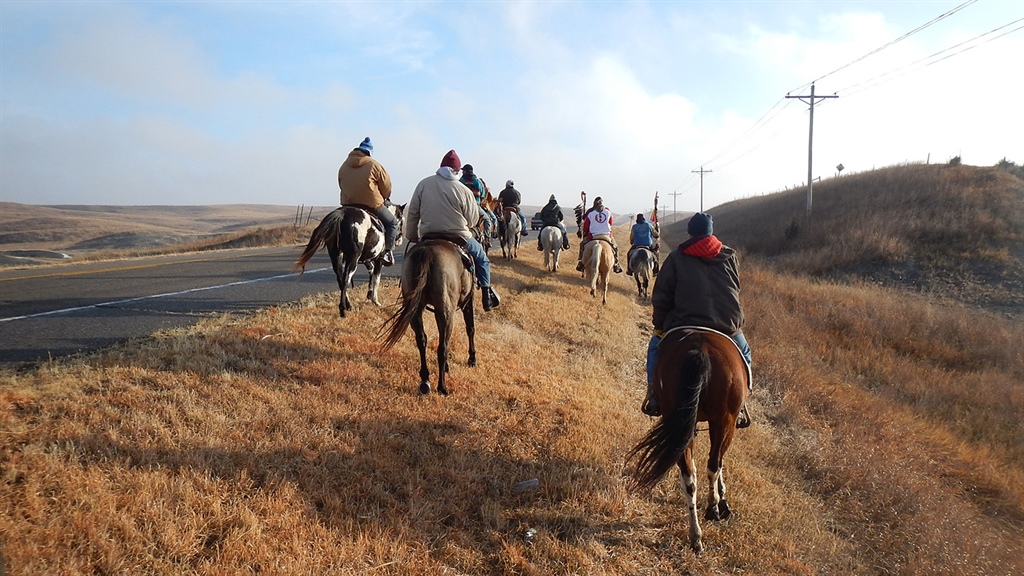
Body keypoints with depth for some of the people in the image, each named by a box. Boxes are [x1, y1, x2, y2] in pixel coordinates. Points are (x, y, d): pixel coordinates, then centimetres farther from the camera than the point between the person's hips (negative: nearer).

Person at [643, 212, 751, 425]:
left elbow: (661, 298, 1)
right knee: (743, 355, 32)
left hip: (685, 326, -2)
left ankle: (654, 394, 16)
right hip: (729, 327, 2)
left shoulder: (676, 258, 1)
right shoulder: (730, 256, 9)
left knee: (656, 346, 26)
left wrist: (660, 326, 14)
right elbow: (736, 291, 18)